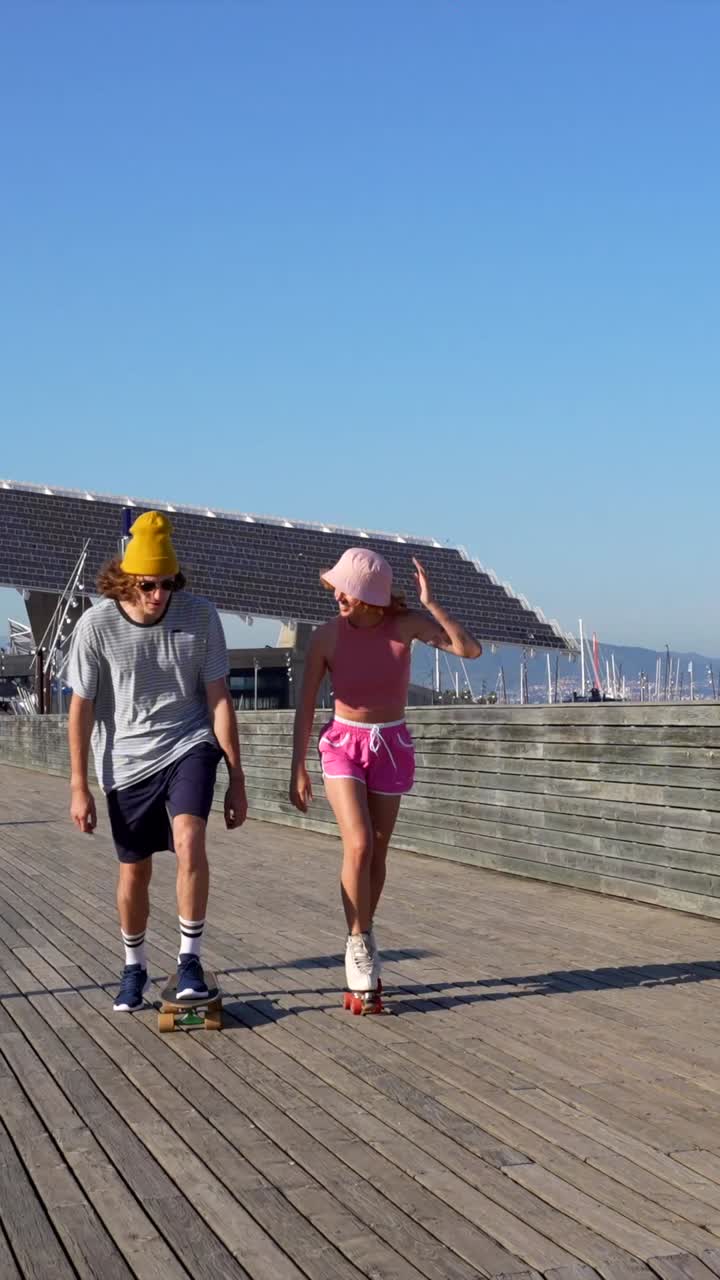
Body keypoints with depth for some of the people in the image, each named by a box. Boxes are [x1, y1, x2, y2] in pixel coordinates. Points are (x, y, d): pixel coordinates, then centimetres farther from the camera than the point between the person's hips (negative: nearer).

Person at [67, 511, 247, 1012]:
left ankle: (190, 957, -9)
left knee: (189, 840, -25)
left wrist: (237, 779, -6)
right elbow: (82, 706, -4)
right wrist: (79, 787, -3)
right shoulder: (97, 624, -14)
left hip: (188, 745, -1)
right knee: (135, 872, 9)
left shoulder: (201, 615, -13)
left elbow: (219, 699, -7)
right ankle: (134, 967, 33)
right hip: (128, 759, 1)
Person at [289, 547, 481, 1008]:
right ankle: (359, 944, 0)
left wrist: (431, 604, -29)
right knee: (359, 846, -19)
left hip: (392, 746, 1)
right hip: (343, 745, -1)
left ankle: (363, 942, 27)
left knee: (378, 854, 8)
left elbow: (471, 650, -21)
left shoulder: (405, 624, -13)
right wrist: (298, 768, -7)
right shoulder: (327, 636, -13)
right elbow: (306, 705, -7)